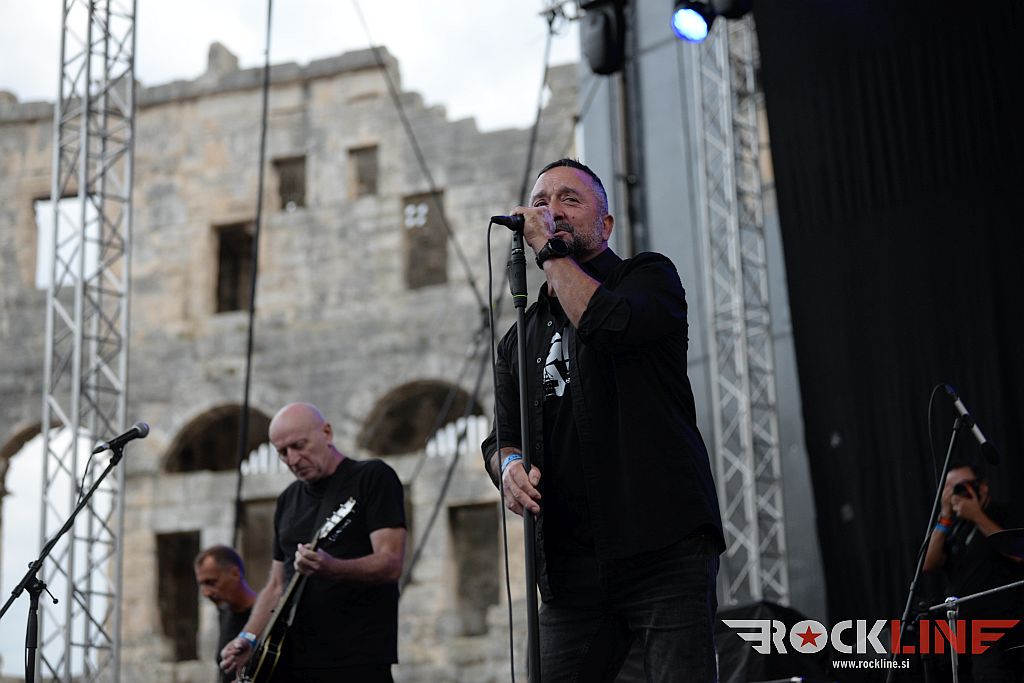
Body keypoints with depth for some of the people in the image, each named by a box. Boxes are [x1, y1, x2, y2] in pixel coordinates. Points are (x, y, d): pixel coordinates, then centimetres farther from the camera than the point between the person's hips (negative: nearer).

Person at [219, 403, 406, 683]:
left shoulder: (373, 477, -2)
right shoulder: (288, 501, 17)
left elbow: (391, 564, -13)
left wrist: (331, 568, -30)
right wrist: (248, 638, 4)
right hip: (292, 660, 6)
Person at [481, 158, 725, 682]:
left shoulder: (649, 276, 6)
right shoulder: (521, 337, 22)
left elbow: (608, 323, -18)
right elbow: (502, 436, 18)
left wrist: (548, 248, -6)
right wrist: (509, 466, -6)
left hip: (664, 549, -5)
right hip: (571, 569, 5)